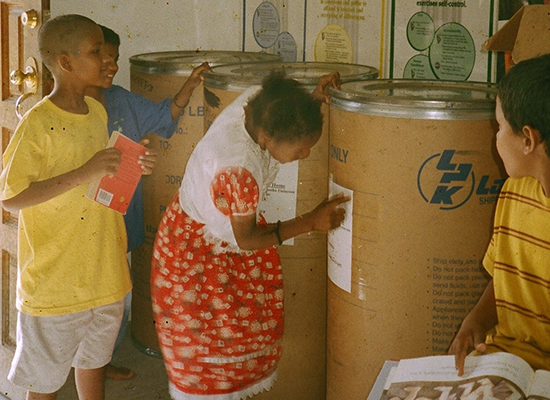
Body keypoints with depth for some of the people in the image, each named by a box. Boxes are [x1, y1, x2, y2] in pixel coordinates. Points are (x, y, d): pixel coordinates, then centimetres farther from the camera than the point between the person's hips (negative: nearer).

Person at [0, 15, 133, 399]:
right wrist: (83, 174, -27)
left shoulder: (98, 112, 6)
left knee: (93, 360, 21)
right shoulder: (38, 124, -18)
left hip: (103, 272, 7)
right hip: (54, 280, -7)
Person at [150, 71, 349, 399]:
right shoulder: (238, 171, -41)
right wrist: (310, 222, -19)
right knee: (204, 349, 9)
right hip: (198, 249, -8)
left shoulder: (259, 102, -23)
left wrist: (315, 99, -17)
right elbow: (246, 240, -23)